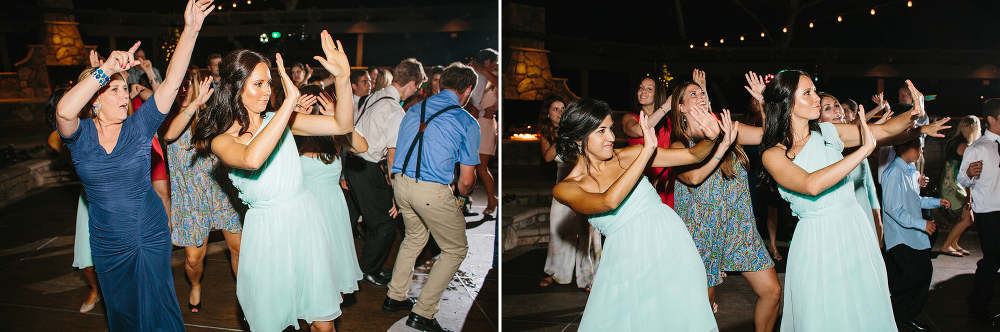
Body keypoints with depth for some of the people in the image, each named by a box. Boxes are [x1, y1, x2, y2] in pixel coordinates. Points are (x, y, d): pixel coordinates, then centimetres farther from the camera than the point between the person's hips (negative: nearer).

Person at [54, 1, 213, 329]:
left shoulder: (139, 126, -9)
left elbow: (172, 81, -18)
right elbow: (64, 111, -34)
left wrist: (190, 29, -28)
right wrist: (106, 69, -43)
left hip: (150, 237, -1)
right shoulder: (80, 135, -9)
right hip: (107, 244, 1)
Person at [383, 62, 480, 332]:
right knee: (456, 250, 13)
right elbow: (466, 180, -3)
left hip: (400, 183, 7)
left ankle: (395, 297, 40)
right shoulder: (466, 122, -4)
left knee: (415, 237, 31)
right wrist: (463, 194, 19)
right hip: (433, 192, -6)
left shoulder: (414, 110, 12)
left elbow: (399, 152, 17)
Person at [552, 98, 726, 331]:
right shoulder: (564, 188, -5)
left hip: (669, 241, 2)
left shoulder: (628, 156, 3)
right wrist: (647, 151, -24)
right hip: (627, 257, -1)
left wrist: (712, 138, -16)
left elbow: (692, 156, 7)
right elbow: (608, 201, -25)